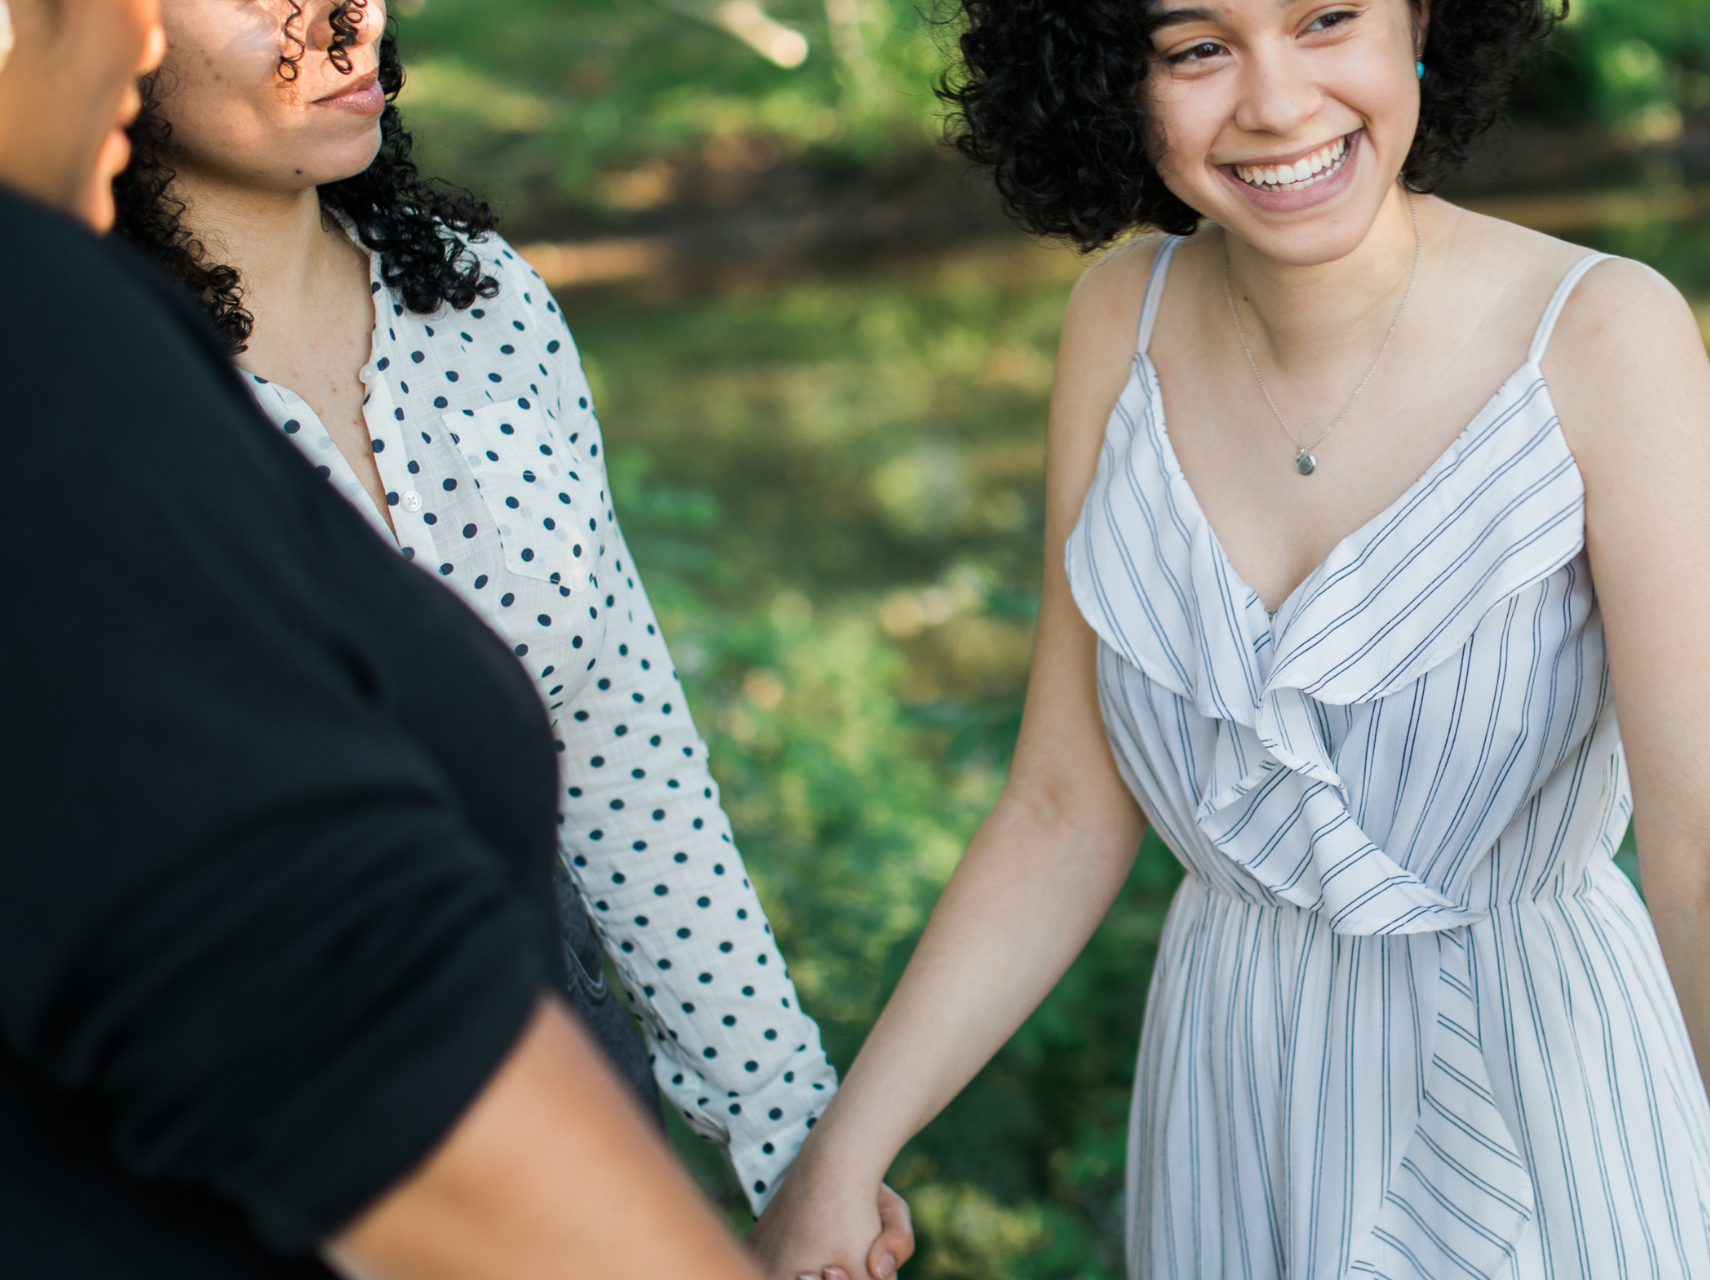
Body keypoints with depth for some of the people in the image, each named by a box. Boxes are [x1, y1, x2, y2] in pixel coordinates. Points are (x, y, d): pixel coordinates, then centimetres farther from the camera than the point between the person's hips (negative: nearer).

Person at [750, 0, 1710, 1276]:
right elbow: (1066, 813, -4)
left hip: (1538, 1081, -3)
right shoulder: (1127, 320, -8)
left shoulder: (1606, 337, -20)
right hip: (1231, 1086, 4)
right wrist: (840, 1157, -6)